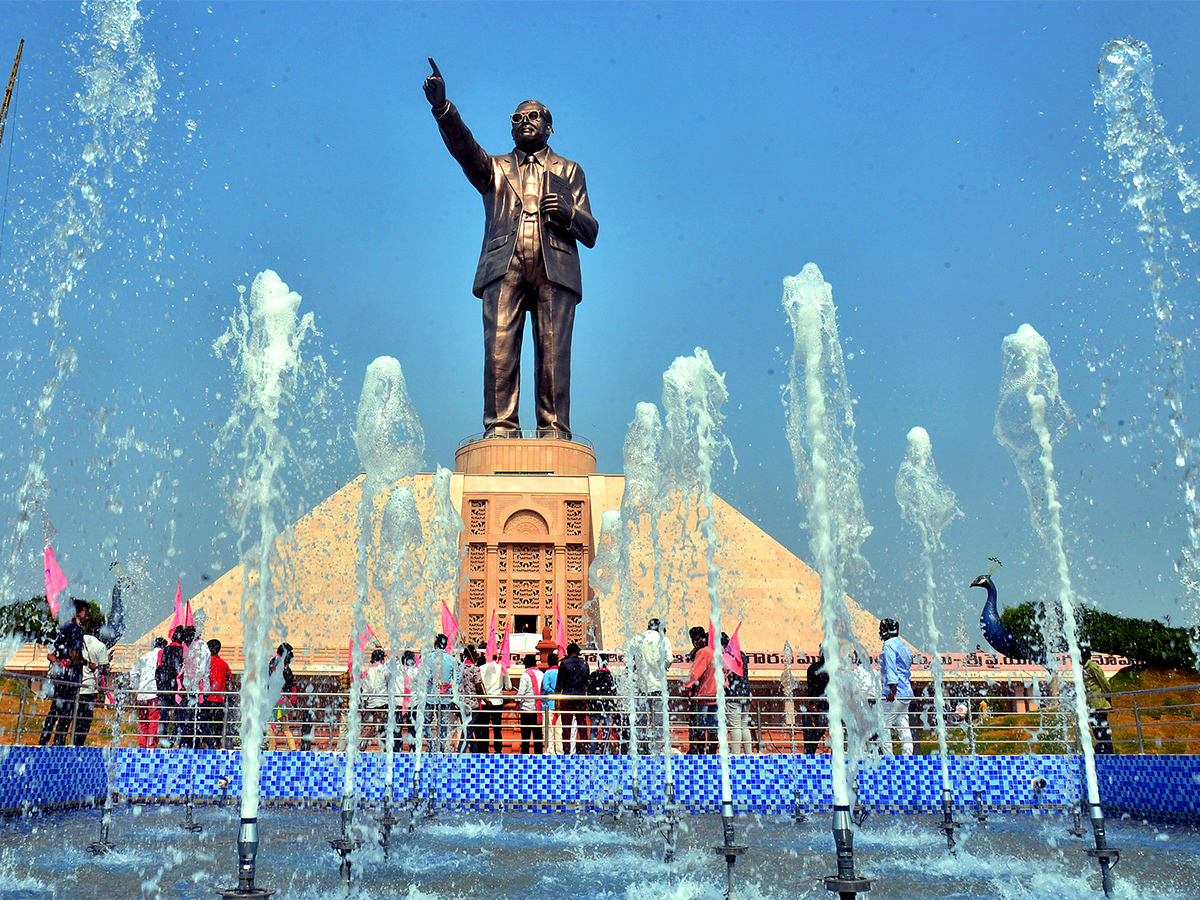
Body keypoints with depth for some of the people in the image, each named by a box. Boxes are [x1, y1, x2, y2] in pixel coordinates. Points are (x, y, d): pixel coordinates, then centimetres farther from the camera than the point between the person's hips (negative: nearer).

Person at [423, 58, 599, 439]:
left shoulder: (569, 171, 25)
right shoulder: (496, 168, 25)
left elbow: (590, 233, 17)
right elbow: (465, 149, 3)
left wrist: (567, 212, -5)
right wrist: (442, 108, -14)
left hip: (554, 269, 0)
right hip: (505, 268, 0)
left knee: (553, 351, -8)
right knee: (499, 347, -11)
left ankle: (553, 428, -5)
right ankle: (500, 425, -9)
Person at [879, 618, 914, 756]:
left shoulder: (889, 645, -7)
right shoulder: (905, 646, 19)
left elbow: (890, 668, -18)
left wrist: (892, 689, -25)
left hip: (894, 693, -9)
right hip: (906, 693, 9)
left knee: (885, 725, -7)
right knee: (903, 727, 9)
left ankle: (888, 756, -11)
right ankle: (908, 756, 5)